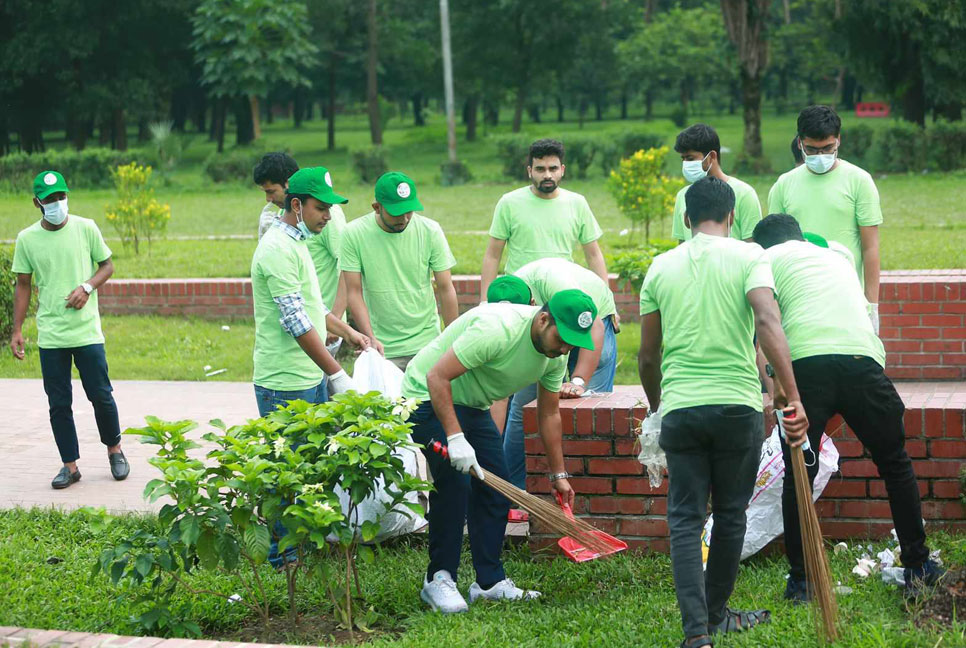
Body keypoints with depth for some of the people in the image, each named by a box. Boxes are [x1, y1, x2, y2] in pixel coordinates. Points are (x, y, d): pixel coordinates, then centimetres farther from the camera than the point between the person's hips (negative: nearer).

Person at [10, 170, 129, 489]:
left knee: (101, 396, 3)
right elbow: (23, 286, 7)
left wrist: (87, 287, -12)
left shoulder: (86, 228, -2)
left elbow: (107, 265, 7)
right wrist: (16, 331, 4)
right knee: (59, 404, 4)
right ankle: (70, 465, 15)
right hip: (50, 337, 1)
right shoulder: (26, 239, 1)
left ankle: (114, 450, 26)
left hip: (87, 331, -1)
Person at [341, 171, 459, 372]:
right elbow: (354, 293, -6)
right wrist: (370, 338, -17)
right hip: (382, 348, -1)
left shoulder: (430, 231, -5)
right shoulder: (354, 233, -7)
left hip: (426, 343, 1)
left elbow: (446, 289, 0)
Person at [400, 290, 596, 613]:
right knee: (454, 483, -19)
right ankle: (438, 579, -7)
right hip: (429, 396, -8)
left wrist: (558, 474, 11)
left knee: (495, 486, 2)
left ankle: (490, 580, 12)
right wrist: (455, 438, -35)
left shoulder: (556, 354, -7)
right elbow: (437, 377, -32)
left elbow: (549, 413, 8)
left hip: (472, 405, 8)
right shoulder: (497, 329, -34)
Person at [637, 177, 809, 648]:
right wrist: (792, 396, -20)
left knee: (685, 519, 5)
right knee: (730, 515, 15)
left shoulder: (661, 267, 9)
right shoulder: (748, 256, 0)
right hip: (737, 404, -1)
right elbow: (767, 323, -17)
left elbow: (647, 355, 12)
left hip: (679, 408, 2)